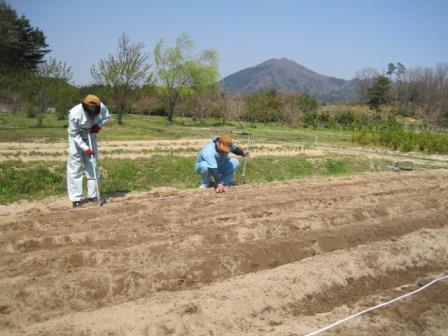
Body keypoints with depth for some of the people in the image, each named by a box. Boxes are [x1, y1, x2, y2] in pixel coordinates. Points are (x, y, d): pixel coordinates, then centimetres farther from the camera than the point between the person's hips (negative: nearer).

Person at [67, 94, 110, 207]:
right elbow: (74, 134, -22)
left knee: (93, 167, 6)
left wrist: (99, 125, -19)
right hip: (77, 139, -4)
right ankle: (76, 198, 0)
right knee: (75, 168, -5)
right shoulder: (74, 114, -33)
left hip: (91, 137, 4)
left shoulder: (101, 107, -25)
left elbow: (106, 115, -1)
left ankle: (93, 195, 16)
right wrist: (85, 148, -27)